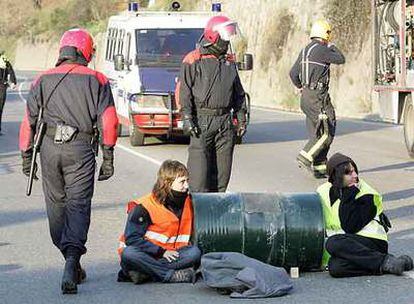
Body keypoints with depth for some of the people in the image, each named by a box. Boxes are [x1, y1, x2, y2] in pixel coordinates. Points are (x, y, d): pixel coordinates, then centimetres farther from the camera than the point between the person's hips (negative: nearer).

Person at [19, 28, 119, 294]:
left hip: (49, 148, 2)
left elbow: (29, 120, 9)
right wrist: (108, 158, 4)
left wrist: (27, 156, 15)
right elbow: (108, 121, 0)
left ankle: (73, 265, 21)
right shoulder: (96, 80, 7)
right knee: (78, 205, -4)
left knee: (57, 206, 14)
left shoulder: (43, 81, 12)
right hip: (81, 149, -2)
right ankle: (72, 260, -24)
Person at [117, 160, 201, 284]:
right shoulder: (143, 207, -13)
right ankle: (171, 275, -30)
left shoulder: (187, 202, 4)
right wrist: (161, 252, -21)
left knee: (195, 252, -23)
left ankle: (143, 273, -29)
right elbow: (132, 238, -17)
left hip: (168, 254, 4)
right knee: (129, 254, -36)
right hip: (146, 254, -4)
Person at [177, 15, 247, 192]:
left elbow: (238, 93, 21)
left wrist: (241, 119, 14)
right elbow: (184, 91, -6)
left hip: (224, 121, 5)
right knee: (199, 169, -9)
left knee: (222, 167, 5)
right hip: (201, 121, -5)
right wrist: (187, 119, -14)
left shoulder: (229, 62, 15)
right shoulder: (194, 60, -3)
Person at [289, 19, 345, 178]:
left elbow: (293, 73, 18)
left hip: (306, 95, 9)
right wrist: (332, 46, 12)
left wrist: (300, 87, 33)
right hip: (318, 96, -9)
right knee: (327, 131, -8)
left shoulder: (305, 51, 14)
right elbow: (341, 60, -4)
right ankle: (305, 157, -16)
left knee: (317, 133, 11)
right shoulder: (321, 50, -13)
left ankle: (320, 167, 12)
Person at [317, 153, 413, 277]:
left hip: (372, 241, -4)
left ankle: (385, 262, -28)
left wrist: (347, 199, -17)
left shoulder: (366, 194, -5)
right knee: (334, 267, -32)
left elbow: (351, 228, -15)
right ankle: (385, 263, -23)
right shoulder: (324, 192, 7)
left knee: (333, 244, -33)